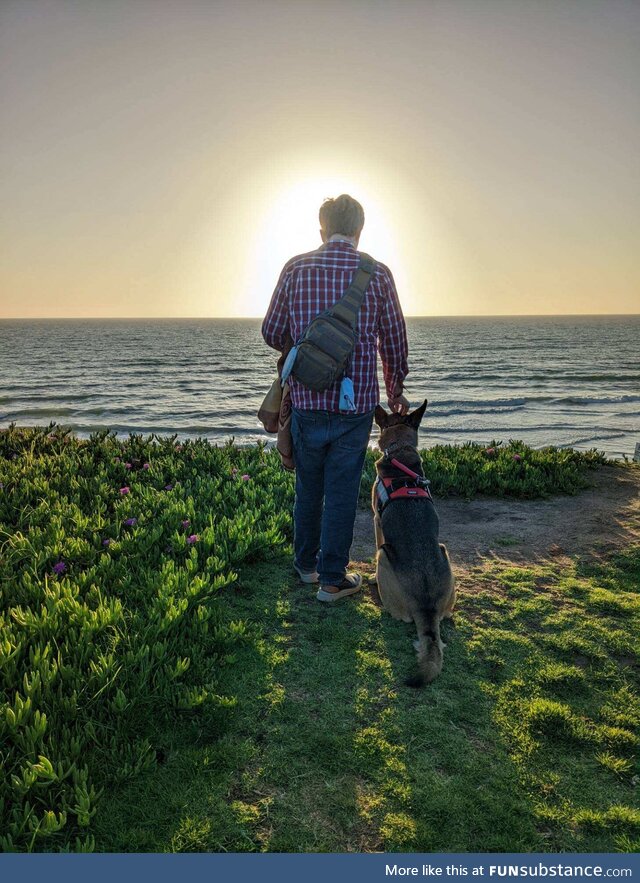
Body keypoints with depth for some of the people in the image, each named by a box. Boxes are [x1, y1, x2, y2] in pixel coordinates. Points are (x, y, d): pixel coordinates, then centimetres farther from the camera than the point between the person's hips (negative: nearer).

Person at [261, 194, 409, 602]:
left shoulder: (296, 268, 1)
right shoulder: (377, 274, -1)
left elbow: (272, 332, 4)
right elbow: (394, 343, 5)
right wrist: (396, 393, 20)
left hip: (306, 400, 2)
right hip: (356, 403, -1)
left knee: (308, 486, 18)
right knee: (342, 491, 7)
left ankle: (306, 563, 34)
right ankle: (332, 579, 16)